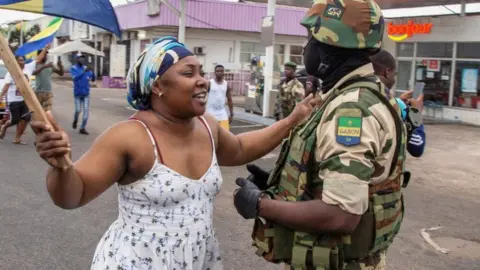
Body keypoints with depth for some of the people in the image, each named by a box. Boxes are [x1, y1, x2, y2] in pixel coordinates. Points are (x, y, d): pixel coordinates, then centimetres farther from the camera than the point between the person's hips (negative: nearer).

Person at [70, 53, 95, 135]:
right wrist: (84, 72, -33)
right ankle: (75, 121, 32)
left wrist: (92, 72, -19)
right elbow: (75, 77, -22)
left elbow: (93, 79, 1)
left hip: (86, 93, 3)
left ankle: (82, 128, 3)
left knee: (86, 110, -4)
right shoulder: (73, 68, -4)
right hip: (78, 93, -3)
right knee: (78, 110, -1)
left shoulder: (86, 68, 6)